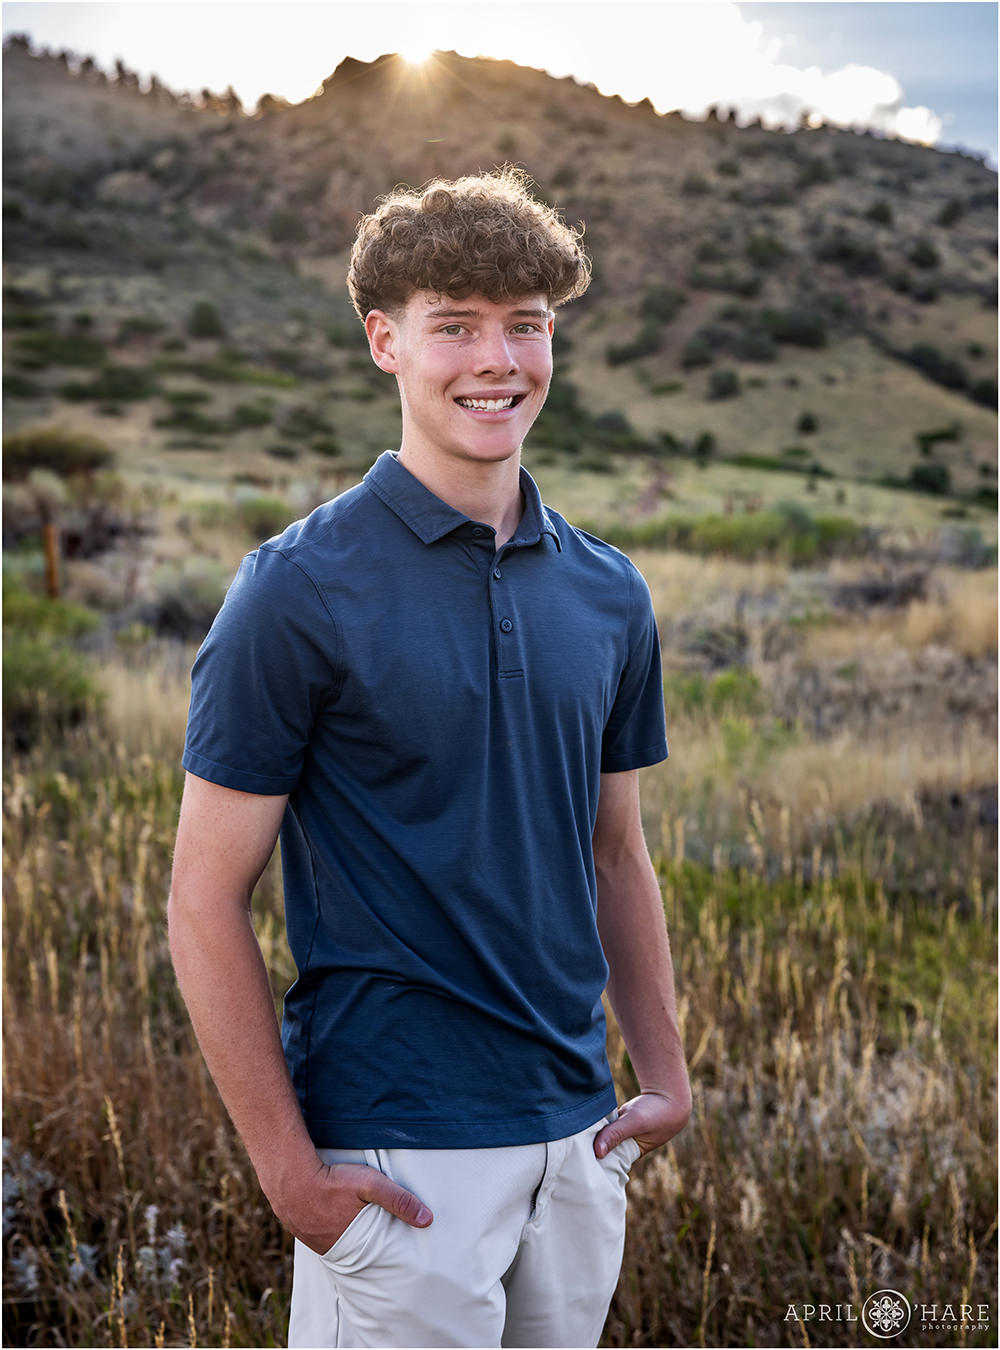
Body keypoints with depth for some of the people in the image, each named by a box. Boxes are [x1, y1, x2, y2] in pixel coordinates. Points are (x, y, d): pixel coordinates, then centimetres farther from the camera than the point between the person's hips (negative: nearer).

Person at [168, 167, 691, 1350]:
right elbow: (205, 900, -11)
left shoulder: (607, 593, 5)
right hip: (399, 1156, -5)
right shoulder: (300, 591, -11)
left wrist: (665, 1076, 9)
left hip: (578, 1135, 6)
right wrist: (289, 1168, -13)